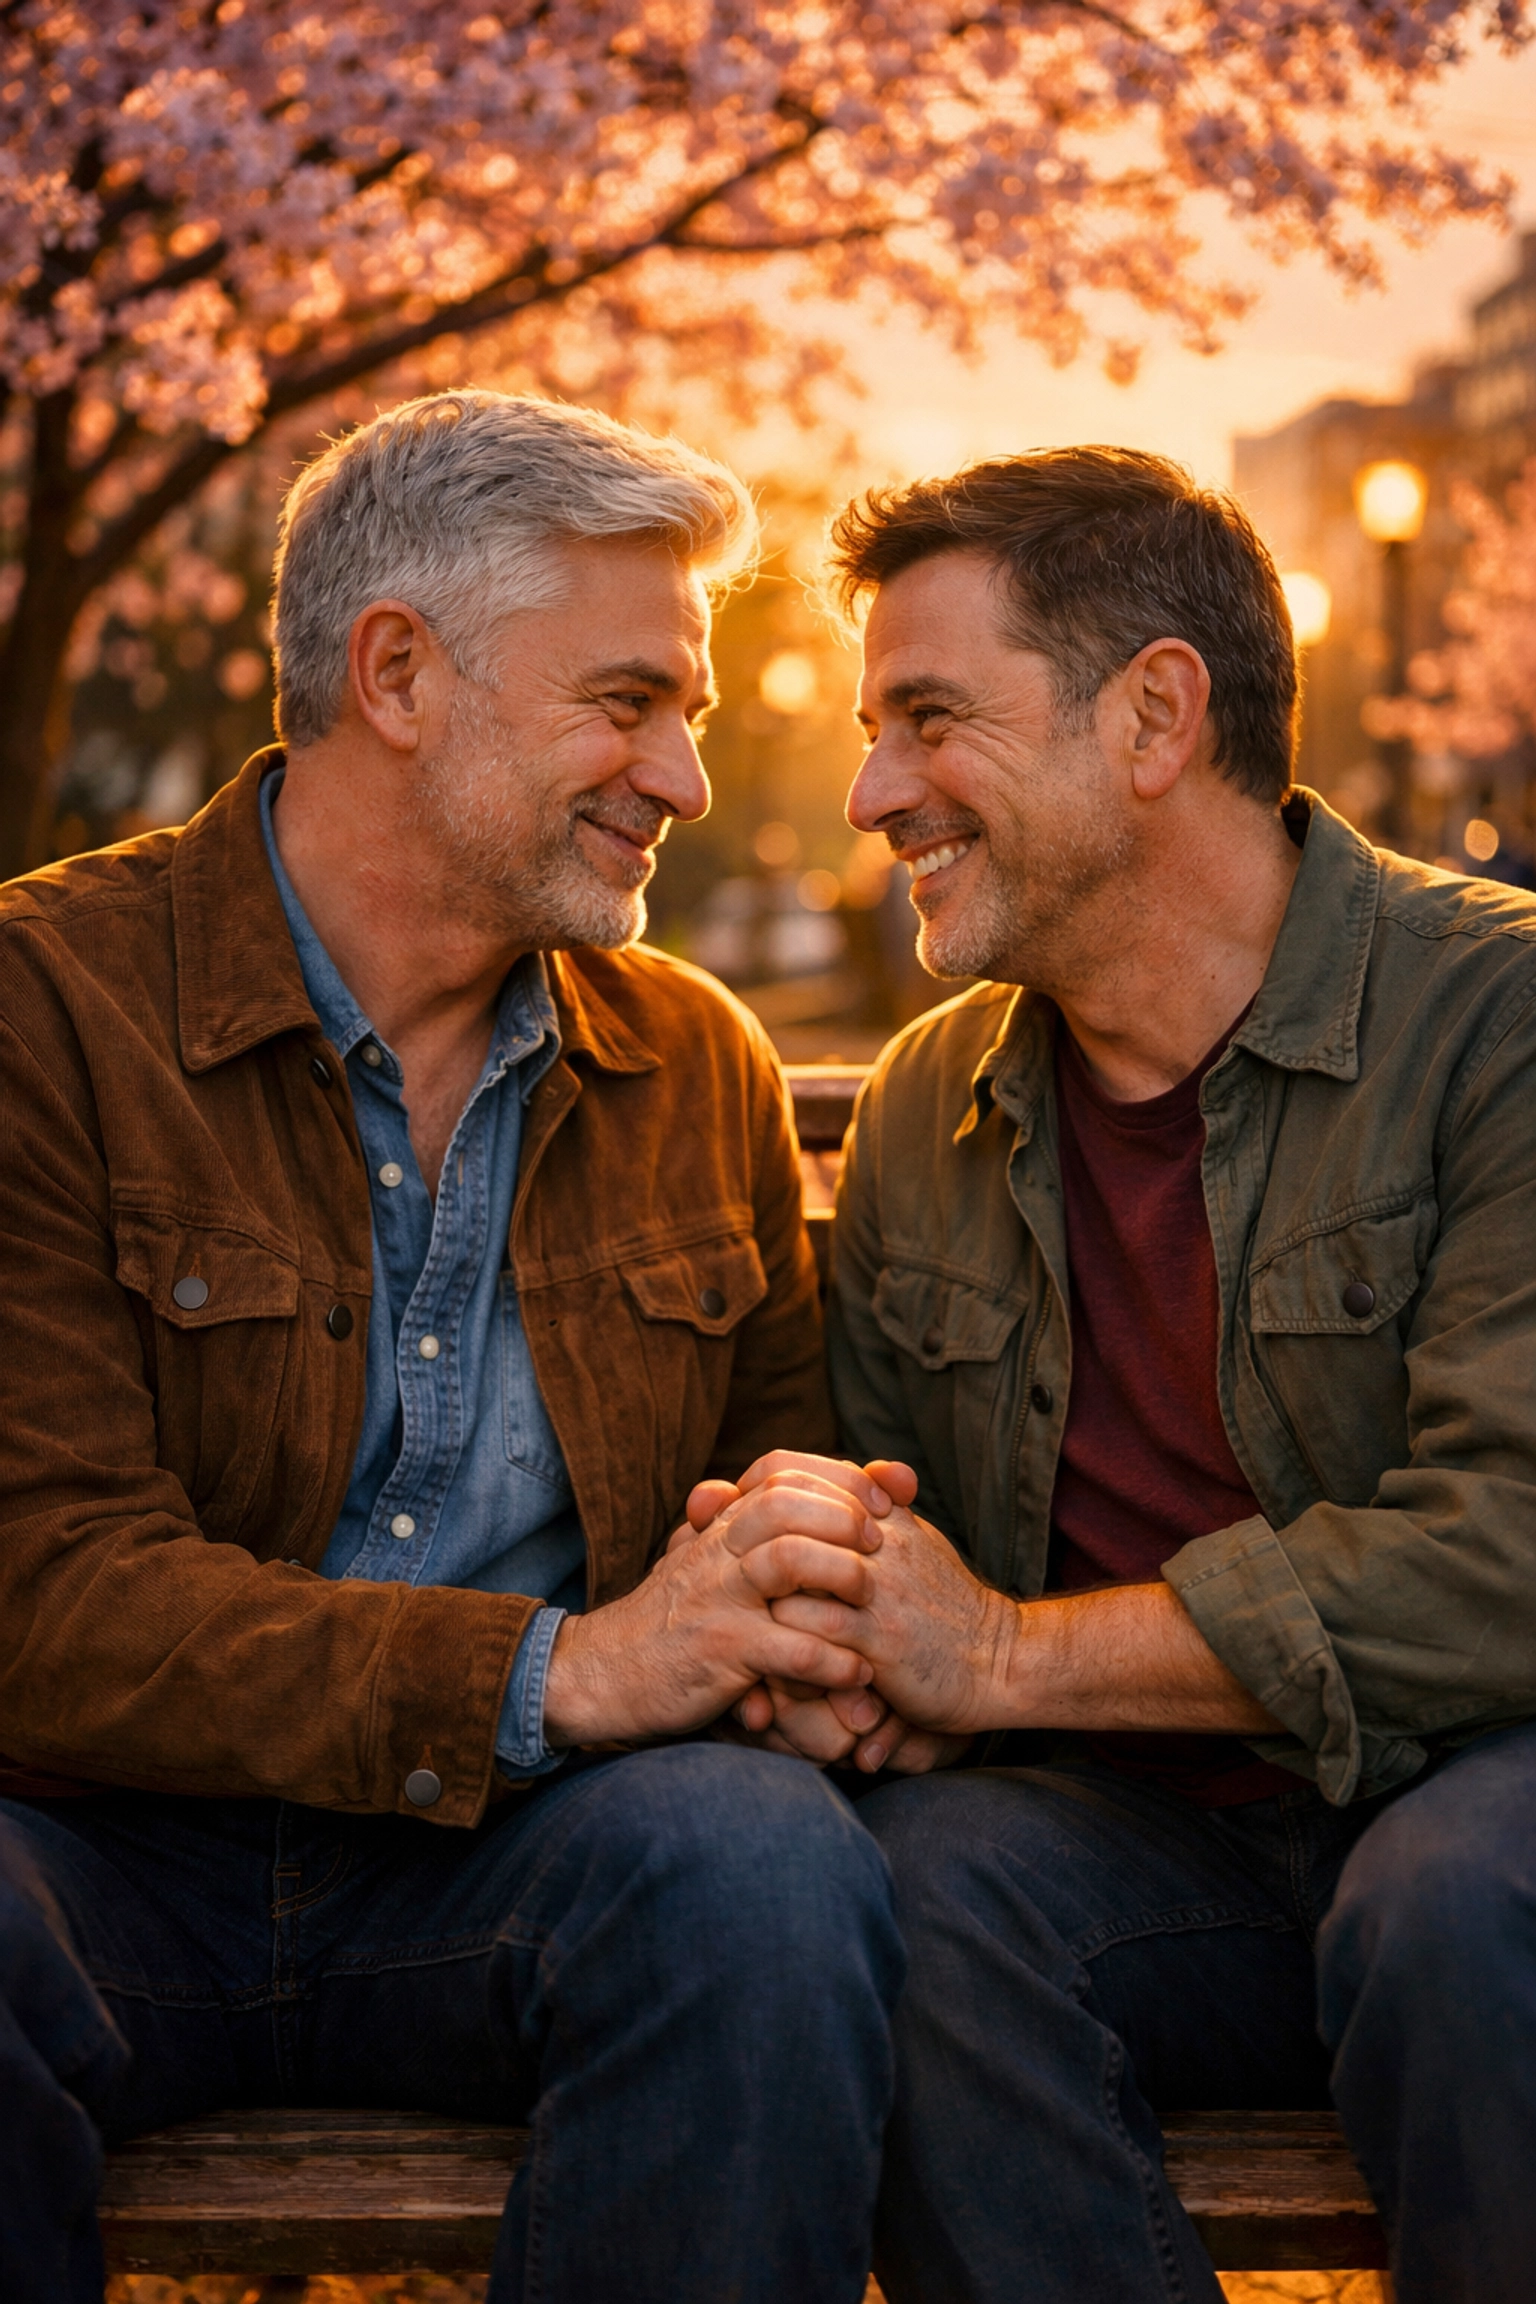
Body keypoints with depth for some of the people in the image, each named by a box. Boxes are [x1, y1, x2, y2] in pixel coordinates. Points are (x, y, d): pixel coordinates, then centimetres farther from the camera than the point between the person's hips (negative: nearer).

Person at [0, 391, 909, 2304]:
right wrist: (562, 1671, -25)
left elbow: (786, 1450, 19)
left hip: (518, 1853, 3)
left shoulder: (706, 1066, 11)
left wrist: (800, 1624, -8)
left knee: (773, 1866, -30)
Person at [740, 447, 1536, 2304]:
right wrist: (819, 1621, -10)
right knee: (908, 1879, -27)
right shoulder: (922, 1118, 10)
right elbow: (884, 1537, 16)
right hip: (1149, 1836, 4)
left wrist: (1010, 1652, -17)